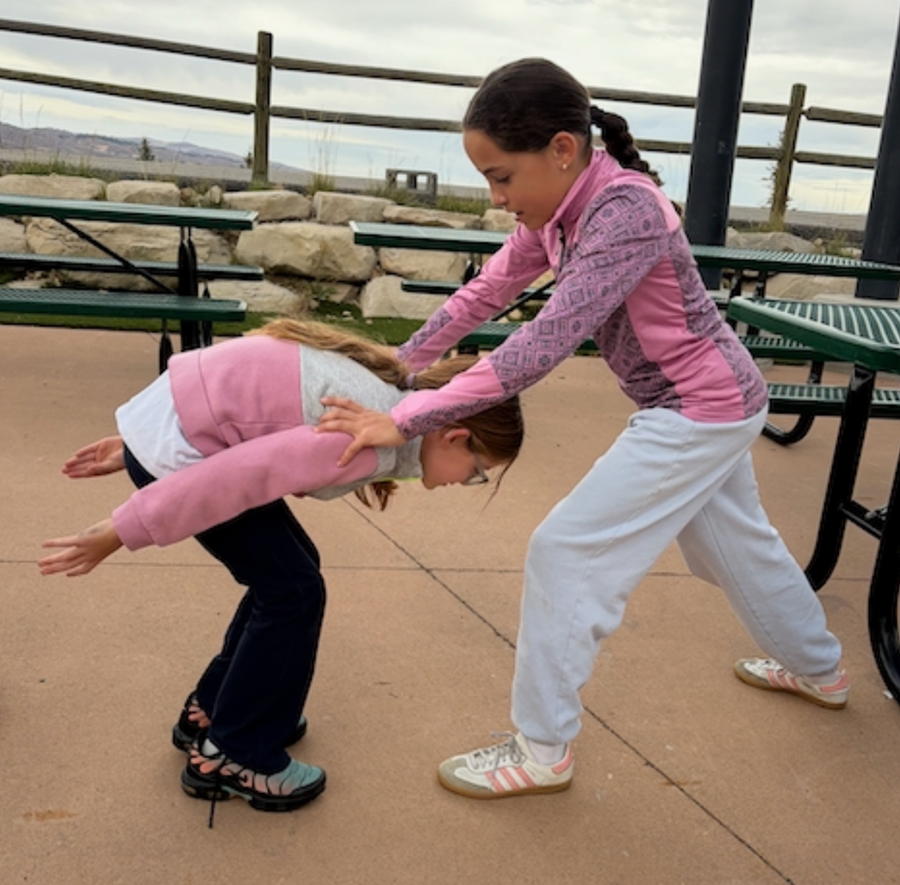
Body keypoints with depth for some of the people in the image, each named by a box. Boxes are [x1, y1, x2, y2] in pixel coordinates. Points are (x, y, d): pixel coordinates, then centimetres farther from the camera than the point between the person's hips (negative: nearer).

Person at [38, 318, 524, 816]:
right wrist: (122, 533, -18)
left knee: (287, 572, 17)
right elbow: (238, 474, -25)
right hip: (173, 446, -10)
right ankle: (230, 757, 14)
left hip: (171, 419, 10)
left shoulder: (390, 393, 9)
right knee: (294, 592, -1)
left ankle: (211, 712, 32)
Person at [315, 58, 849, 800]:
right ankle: (819, 669, 52)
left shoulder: (624, 212, -30)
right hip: (710, 404, 10)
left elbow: (544, 344, -38)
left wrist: (406, 421, -38)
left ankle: (542, 750, 7)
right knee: (735, 542, 27)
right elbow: (488, 291, 4)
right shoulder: (561, 207, -3)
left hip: (702, 411, -9)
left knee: (567, 551, -8)